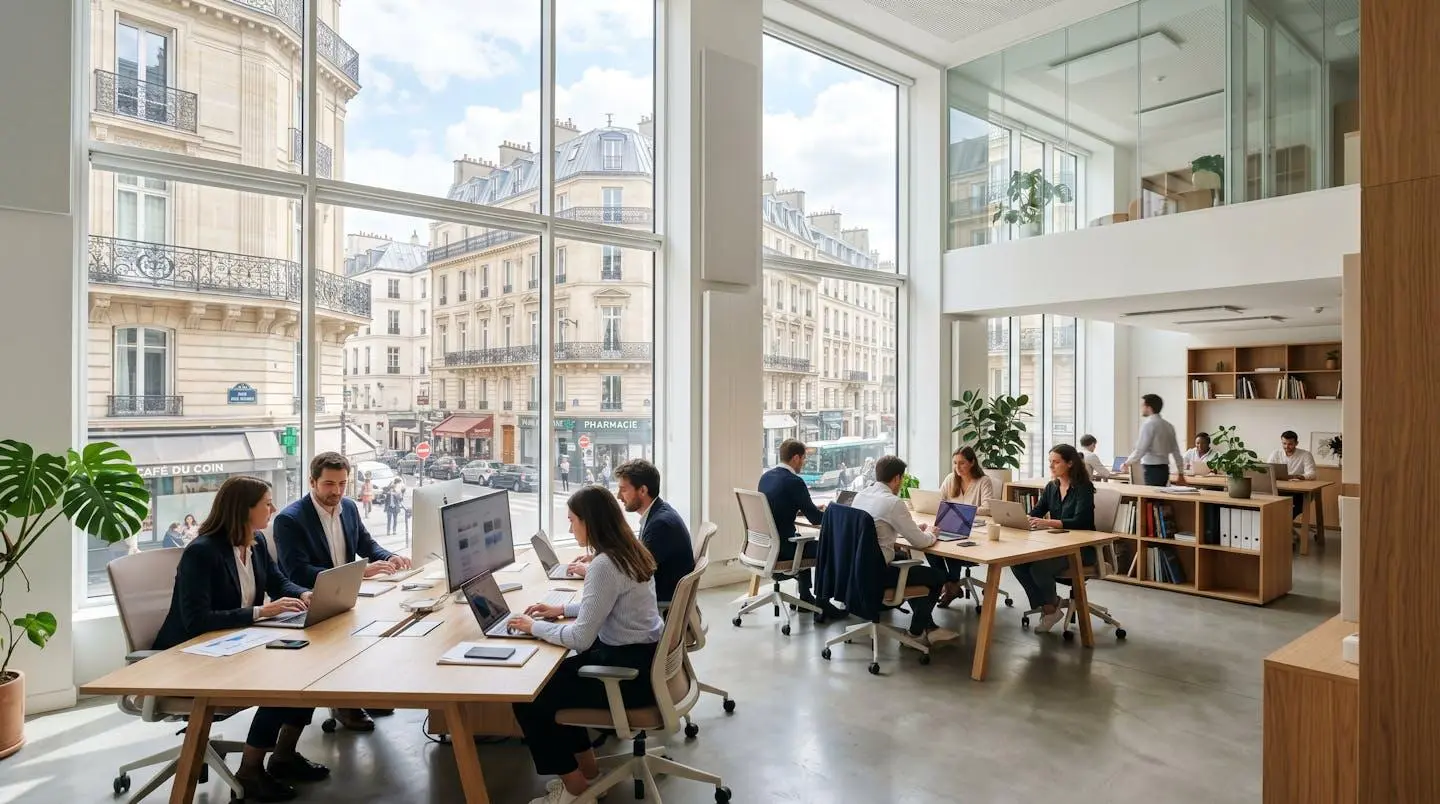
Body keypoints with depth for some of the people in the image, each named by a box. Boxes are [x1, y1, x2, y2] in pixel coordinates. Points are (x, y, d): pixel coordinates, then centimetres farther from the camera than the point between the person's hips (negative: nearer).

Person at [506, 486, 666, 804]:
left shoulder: (605, 565, -25)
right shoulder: (629, 551, 4)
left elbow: (580, 639, -24)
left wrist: (534, 626, -9)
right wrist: (562, 609, 14)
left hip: (630, 671, -10)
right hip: (641, 658, 10)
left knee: (528, 699, -1)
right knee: (557, 676, 23)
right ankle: (587, 771, 30)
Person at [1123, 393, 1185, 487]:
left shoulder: (1148, 425, -12)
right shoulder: (1168, 426, 12)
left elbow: (1140, 450, -16)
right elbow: (1176, 451, 15)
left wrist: (1127, 463, -1)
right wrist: (1181, 473, 20)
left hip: (1152, 469, -8)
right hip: (1164, 469, 8)